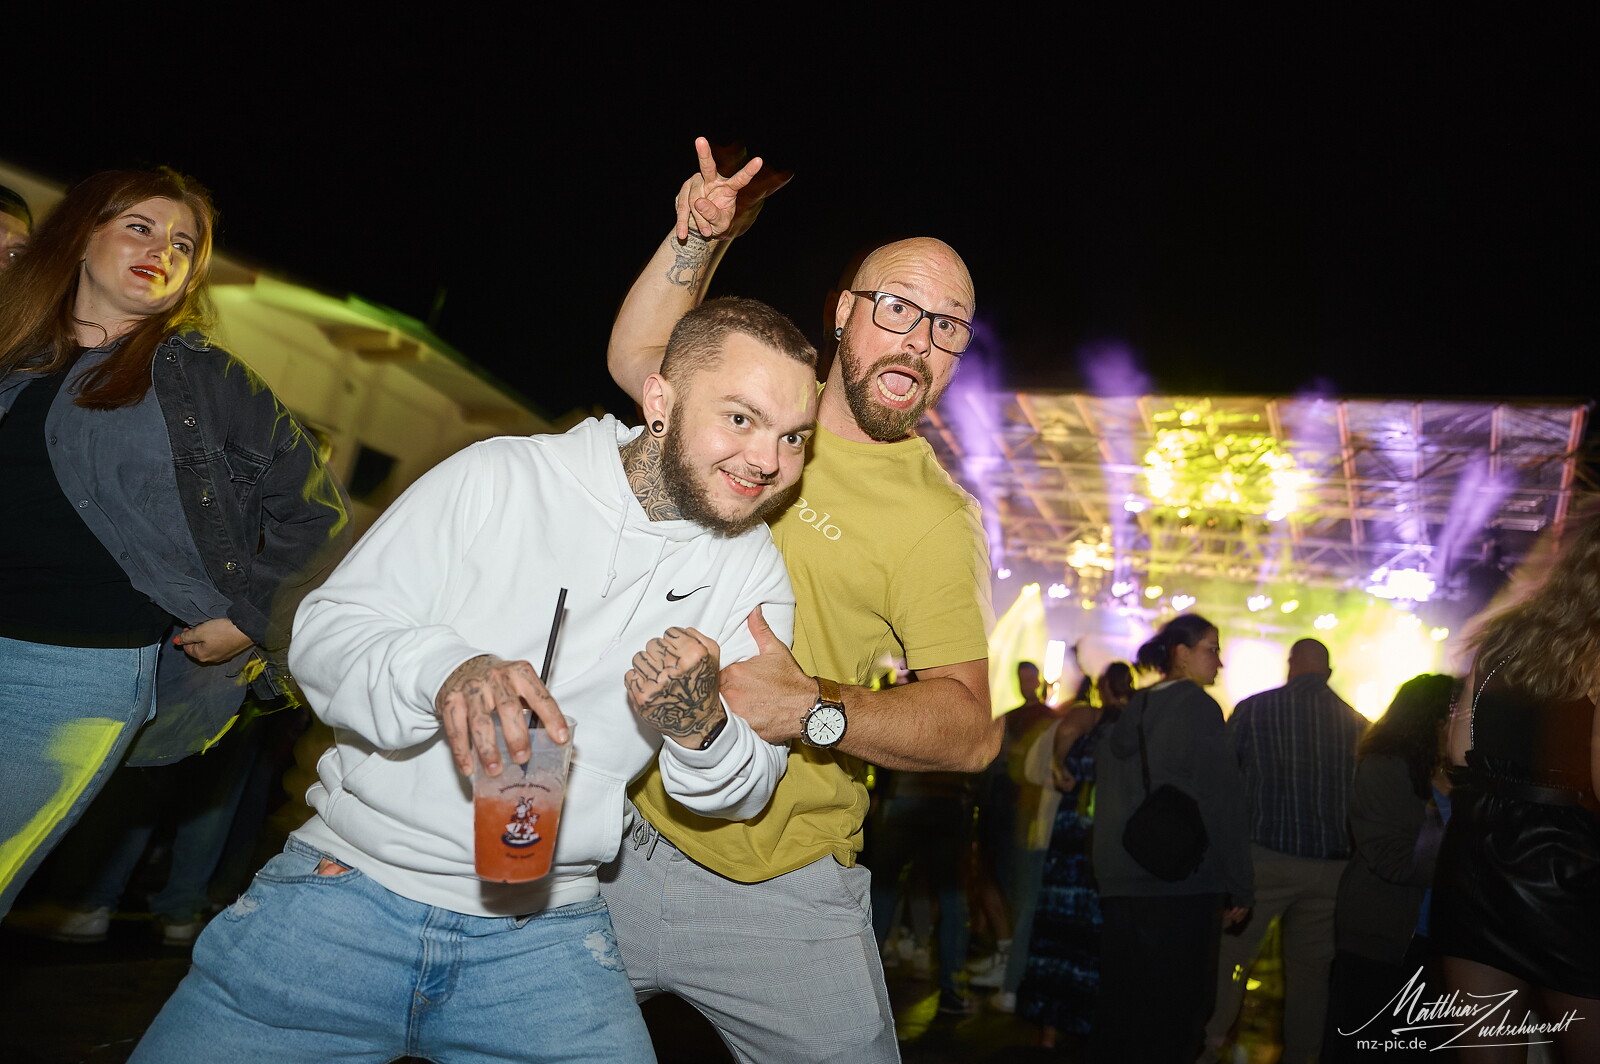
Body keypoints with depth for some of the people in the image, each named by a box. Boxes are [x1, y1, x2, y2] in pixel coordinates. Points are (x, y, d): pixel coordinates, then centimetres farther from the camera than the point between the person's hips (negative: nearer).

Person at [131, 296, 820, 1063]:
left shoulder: (755, 573, 1)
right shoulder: (500, 476, -6)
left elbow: (749, 791, 2)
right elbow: (324, 630, -7)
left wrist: (700, 731, -21)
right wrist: (442, 670, -28)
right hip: (351, 887, -1)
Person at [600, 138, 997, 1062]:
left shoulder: (938, 518, -11)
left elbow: (972, 727, -13)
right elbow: (638, 356, 20)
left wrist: (813, 709, -29)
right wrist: (700, 237, 6)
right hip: (613, 836, 4)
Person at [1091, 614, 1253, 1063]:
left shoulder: (1130, 712, 12)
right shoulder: (1198, 707, -9)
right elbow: (1223, 804, -13)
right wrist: (1240, 889, -8)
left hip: (1117, 881, 7)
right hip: (1182, 883, -7)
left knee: (1120, 1005, 15)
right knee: (1175, 1011, 2)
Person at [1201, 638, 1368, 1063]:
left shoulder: (1254, 709, -3)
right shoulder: (1358, 723, 4)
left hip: (1264, 857, -3)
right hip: (1331, 867, 3)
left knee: (1229, 955, 6)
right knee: (1310, 966, 13)